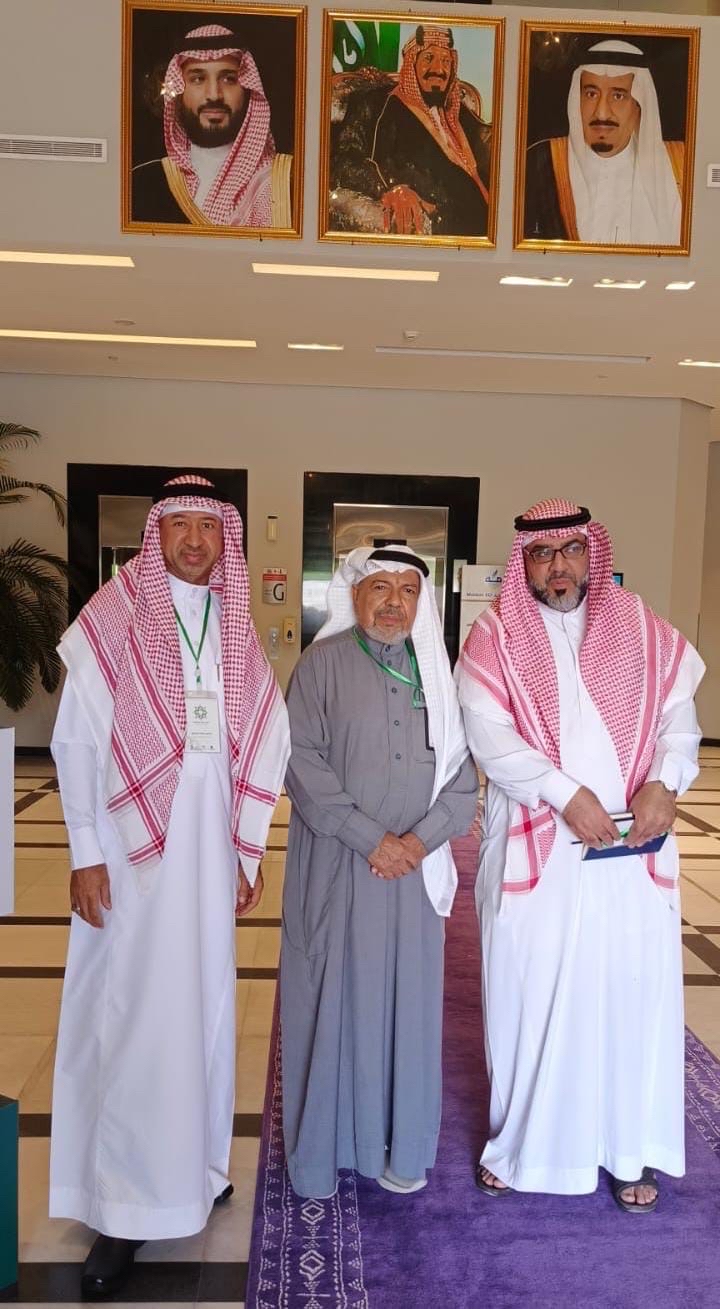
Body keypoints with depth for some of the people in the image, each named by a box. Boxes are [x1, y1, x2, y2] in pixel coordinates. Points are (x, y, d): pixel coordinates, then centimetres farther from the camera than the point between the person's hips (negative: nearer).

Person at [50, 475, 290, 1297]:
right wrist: (85, 852, -10)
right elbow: (75, 742, -6)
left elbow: (263, 744, 9)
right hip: (130, 849, -4)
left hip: (210, 850, 4)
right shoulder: (112, 621, -5)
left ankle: (194, 1164, 31)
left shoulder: (237, 630, 7)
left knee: (202, 1005, 13)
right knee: (127, 1017, 1)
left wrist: (249, 848, 8)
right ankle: (122, 1205, 14)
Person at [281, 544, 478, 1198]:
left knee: (407, 995, 11)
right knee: (336, 993, 5)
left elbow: (463, 768, 4)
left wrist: (423, 836, -10)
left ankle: (400, 1144, 28)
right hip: (337, 862, -3)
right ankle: (325, 1142, 24)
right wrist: (372, 839, -14)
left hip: (415, 864, 3)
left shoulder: (436, 670, 6)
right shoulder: (323, 663, -4)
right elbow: (303, 762, -11)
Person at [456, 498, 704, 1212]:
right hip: (534, 845, -2)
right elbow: (488, 732, -11)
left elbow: (678, 710, 3)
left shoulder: (642, 628, 7)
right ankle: (518, 1141, 28)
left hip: (631, 845, 2)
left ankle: (629, 1149, 28)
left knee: (631, 989, 8)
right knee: (527, 993, 8)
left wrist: (664, 780, -15)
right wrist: (567, 793, -18)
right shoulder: (494, 637, -1)